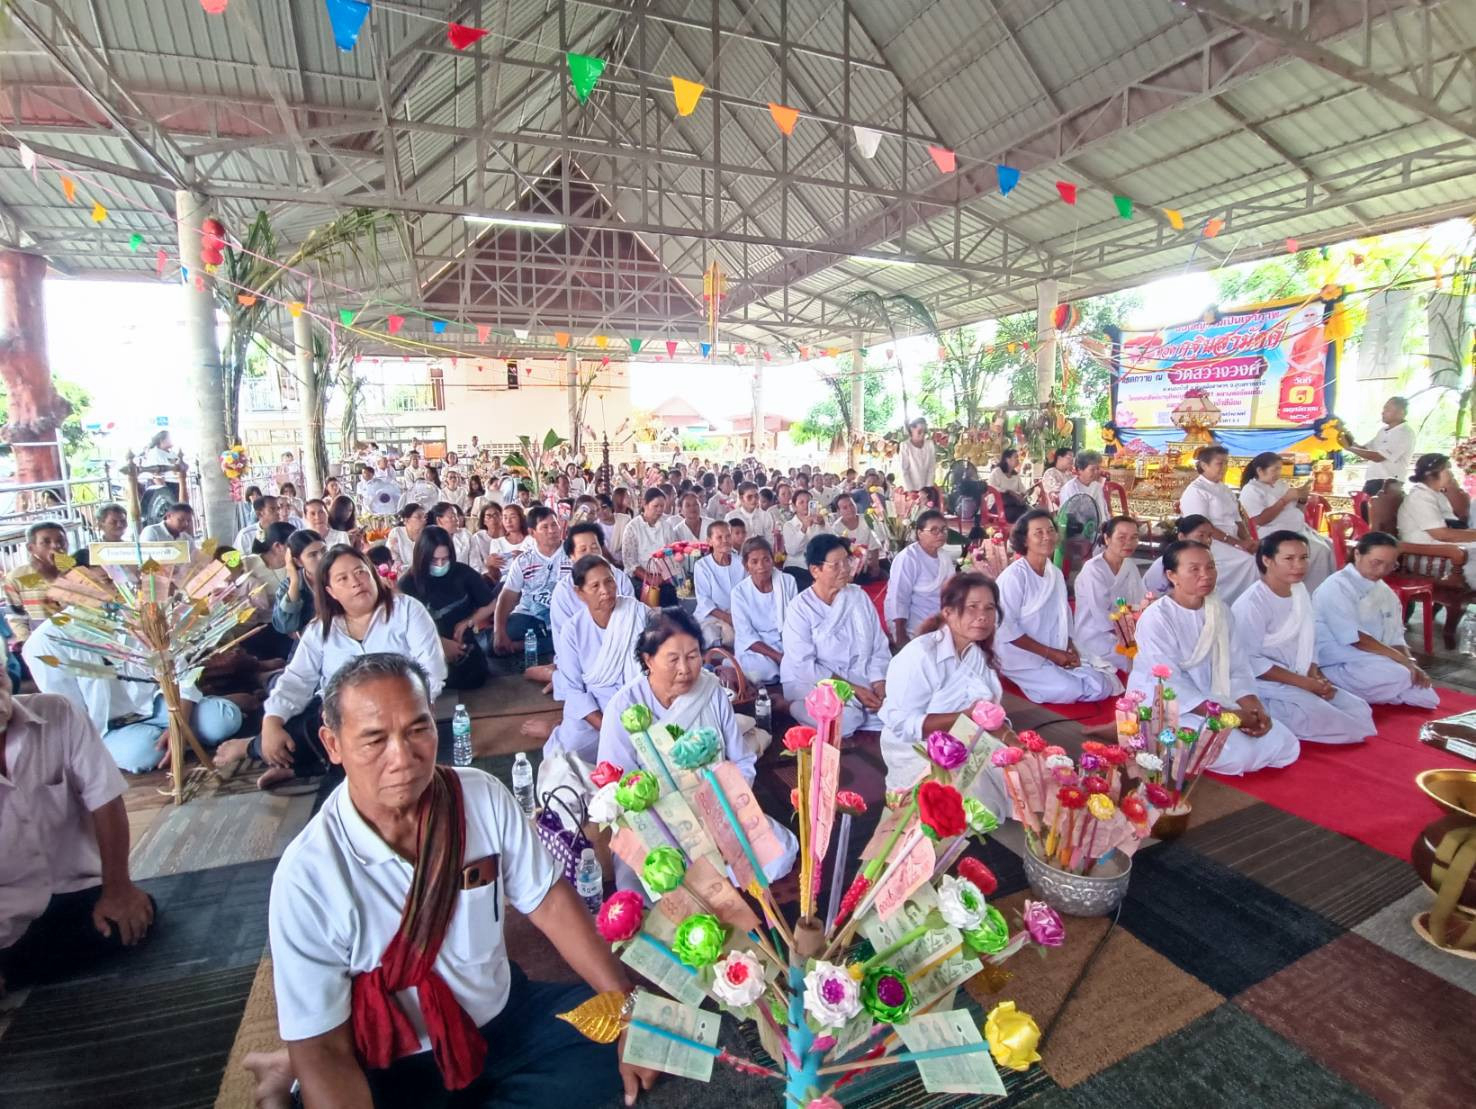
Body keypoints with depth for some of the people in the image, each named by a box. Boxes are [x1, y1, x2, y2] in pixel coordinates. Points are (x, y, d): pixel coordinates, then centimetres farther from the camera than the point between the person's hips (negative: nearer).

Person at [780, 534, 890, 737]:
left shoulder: (859, 596, 4)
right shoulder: (800, 608, -10)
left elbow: (879, 647, 6)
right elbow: (804, 666, -16)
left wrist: (879, 682, -13)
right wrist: (853, 690, -19)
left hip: (863, 683, 4)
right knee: (844, 719, -31)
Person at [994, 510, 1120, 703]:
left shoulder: (1056, 574, 7)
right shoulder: (1014, 575, -17)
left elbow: (1062, 617, 14)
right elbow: (1006, 628, -20)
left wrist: (1070, 648, -4)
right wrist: (1049, 653, -18)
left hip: (1056, 656, 7)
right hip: (1022, 658, -7)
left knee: (1101, 687, -6)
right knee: (1069, 690, -23)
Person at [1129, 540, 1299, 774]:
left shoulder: (1221, 611, 6)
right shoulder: (1156, 617, -17)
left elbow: (1237, 667, 5)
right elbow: (1169, 684, -22)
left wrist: (1254, 708, -14)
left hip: (1215, 701, 8)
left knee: (1285, 745, 0)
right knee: (1238, 754, -26)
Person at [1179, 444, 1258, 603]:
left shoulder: (1225, 490, 18)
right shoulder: (1196, 491, -9)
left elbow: (1237, 520, 17)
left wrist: (1248, 540, -3)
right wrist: (1238, 543, -18)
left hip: (1231, 544, 8)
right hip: (1212, 545, -8)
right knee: (1250, 560, -25)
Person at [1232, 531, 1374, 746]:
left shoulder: (1300, 591, 5)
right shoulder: (1252, 603, -20)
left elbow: (1307, 641, 12)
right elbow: (1249, 661, -20)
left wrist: (1315, 675, -6)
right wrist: (1304, 682, -17)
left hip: (1300, 680, 9)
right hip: (1263, 683, -9)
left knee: (1359, 710, 2)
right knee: (1322, 718, -24)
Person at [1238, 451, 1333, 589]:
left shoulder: (1280, 484, 16)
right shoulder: (1250, 490, -9)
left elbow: (1295, 511, 22)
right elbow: (1261, 520, -20)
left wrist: (1302, 498, 0)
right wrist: (1286, 499, -18)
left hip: (1301, 529, 9)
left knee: (1329, 545, -6)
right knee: (1319, 550, -22)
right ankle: (1313, 592, -12)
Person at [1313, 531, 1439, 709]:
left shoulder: (1386, 593, 13)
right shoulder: (1337, 586, -13)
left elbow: (1395, 639, 12)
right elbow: (1354, 638, -20)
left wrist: (1412, 664, -7)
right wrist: (1403, 660, -20)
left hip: (1376, 664, 9)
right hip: (1338, 666, -9)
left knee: (1427, 696, -2)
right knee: (1398, 674, -30)